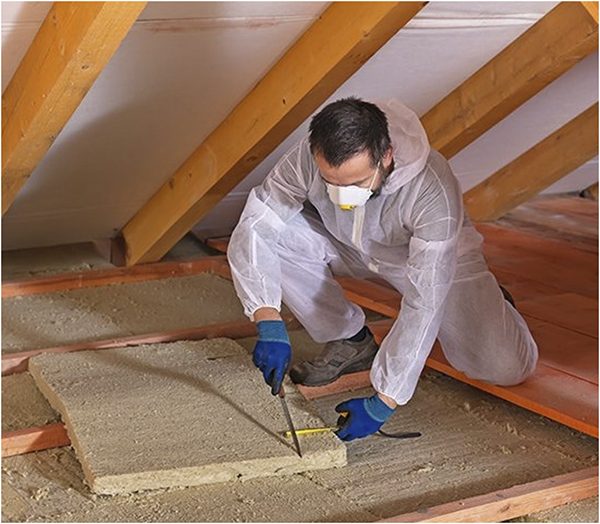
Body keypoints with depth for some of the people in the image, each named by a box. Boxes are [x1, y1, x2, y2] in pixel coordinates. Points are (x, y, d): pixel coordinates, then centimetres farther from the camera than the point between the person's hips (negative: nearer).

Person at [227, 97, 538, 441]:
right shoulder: (307, 157, -31)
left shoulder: (434, 191, -39)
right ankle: (351, 340, -2)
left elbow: (423, 305, -37)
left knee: (508, 368, -19)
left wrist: (382, 404, -37)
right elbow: (253, 225, -25)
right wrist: (269, 323, -38)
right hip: (348, 247, 3)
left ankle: (488, 306, 18)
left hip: (441, 257, -3)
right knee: (261, 235, -23)